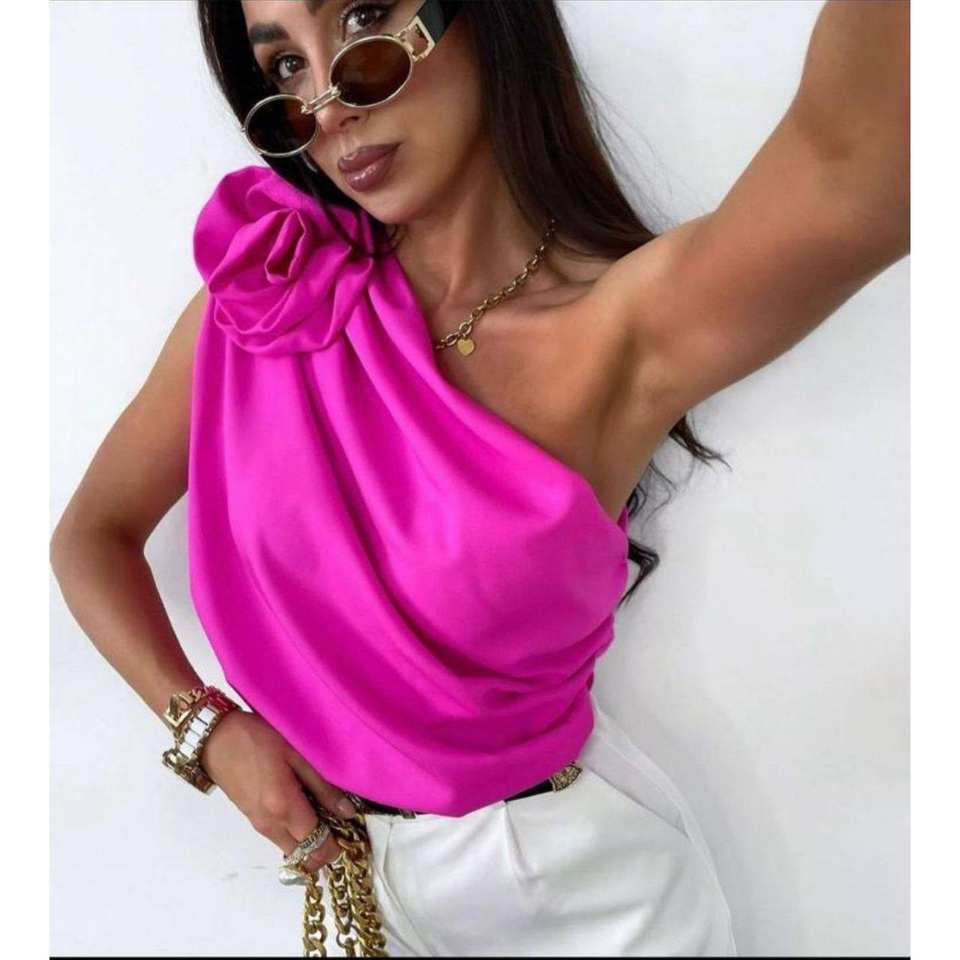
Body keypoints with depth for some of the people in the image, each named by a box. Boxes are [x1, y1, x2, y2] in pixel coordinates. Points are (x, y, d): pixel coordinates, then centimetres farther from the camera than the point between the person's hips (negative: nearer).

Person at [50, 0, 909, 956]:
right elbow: (90, 535, -1)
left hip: (574, 879, -3)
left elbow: (852, 169, -44)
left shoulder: (634, 322, -22)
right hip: (338, 859, 3)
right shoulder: (259, 302, -11)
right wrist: (207, 729, -11)